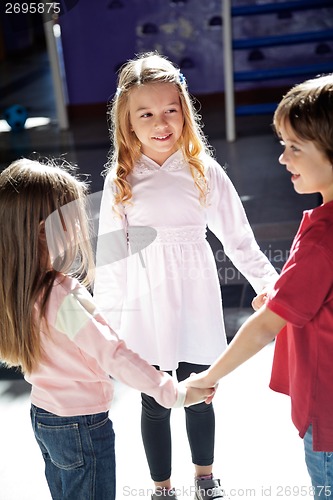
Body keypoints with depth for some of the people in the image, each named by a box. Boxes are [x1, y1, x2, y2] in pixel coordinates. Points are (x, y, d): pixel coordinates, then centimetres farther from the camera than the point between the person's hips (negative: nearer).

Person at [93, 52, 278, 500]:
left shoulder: (204, 172, -6)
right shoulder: (120, 182, -5)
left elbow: (239, 239, -1)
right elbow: (110, 259, -2)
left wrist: (272, 287, -4)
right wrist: (105, 323, -1)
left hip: (196, 307, 0)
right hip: (144, 312, 0)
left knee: (199, 396, 17)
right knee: (155, 405, 13)